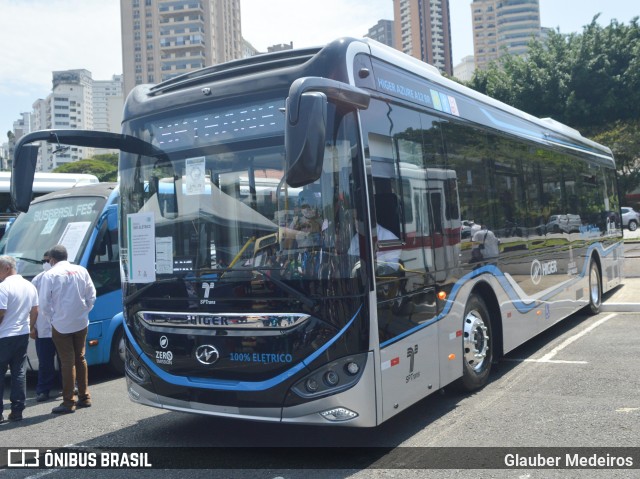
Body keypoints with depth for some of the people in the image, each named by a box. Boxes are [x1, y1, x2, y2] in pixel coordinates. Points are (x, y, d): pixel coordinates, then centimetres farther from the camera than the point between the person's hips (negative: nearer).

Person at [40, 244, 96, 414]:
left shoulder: (50, 275, -10)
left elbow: (44, 303, -9)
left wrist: (52, 316, 6)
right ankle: (84, 397, 21)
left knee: (67, 362, 0)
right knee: (80, 358, 15)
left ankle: (68, 402, 4)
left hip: (61, 325, -4)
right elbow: (91, 296, 4)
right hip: (81, 323, 4)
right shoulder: (81, 271, 2)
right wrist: (84, 311, 12)